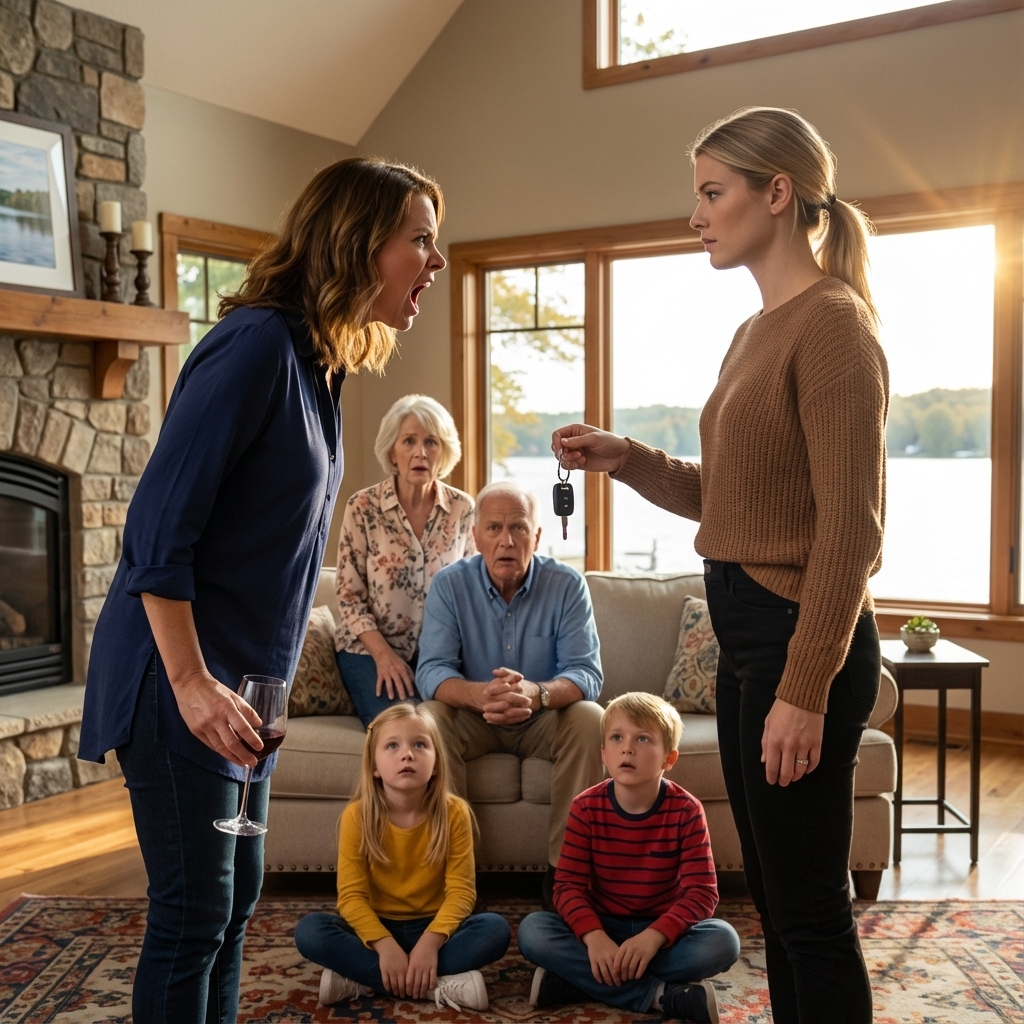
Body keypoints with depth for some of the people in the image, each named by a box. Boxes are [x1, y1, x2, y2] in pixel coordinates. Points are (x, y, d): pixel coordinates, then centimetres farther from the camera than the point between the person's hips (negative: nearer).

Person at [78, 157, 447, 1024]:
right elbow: (159, 523, -21)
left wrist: (250, 684, 18)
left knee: (234, 897, 16)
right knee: (194, 912, 0)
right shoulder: (258, 345, -19)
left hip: (245, 676, 9)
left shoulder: (323, 365, 9)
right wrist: (192, 681, -22)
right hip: (181, 677, -9)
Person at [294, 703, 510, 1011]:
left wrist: (432, 940, -31)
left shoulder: (454, 813, -11)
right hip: (376, 928, 0)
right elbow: (351, 894, -14)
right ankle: (438, 984, -28)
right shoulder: (357, 816, -11)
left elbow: (461, 890, -14)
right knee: (309, 931, -27)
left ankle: (362, 980, -25)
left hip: (432, 926, 0)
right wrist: (384, 945, -29)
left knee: (495, 929, -28)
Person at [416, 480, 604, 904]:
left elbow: (587, 674, -19)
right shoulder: (449, 585, -10)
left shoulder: (567, 585, -12)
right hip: (473, 718, 0)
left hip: (544, 719, 0)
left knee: (590, 720, -29)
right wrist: (479, 695, -43)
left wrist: (536, 693, -43)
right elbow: (431, 672, -19)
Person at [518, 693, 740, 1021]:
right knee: (532, 930, -25)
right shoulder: (587, 807, -9)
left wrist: (653, 937, -33)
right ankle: (658, 995, -27)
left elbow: (701, 892, -16)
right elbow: (568, 885, -12)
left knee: (723, 940, -29)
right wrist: (594, 937, -32)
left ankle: (577, 980, -25)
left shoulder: (686, 810, -12)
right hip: (601, 927, 1)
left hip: (662, 931, 0)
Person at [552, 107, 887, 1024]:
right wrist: (626, 460, 6)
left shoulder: (832, 322, -13)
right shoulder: (758, 330, 14)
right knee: (775, 901, 18)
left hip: (800, 637, -9)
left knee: (810, 911, 3)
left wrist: (803, 691, -19)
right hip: (747, 635, 9)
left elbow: (850, 528, -17)